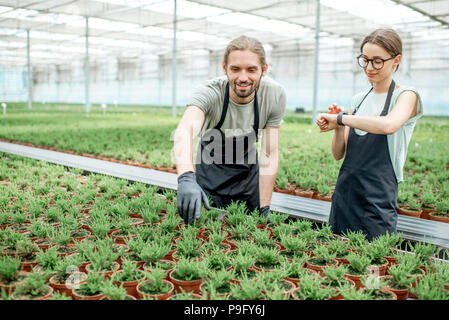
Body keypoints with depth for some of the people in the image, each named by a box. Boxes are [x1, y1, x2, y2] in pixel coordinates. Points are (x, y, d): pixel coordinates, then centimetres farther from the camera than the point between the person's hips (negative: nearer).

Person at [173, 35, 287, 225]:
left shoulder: (275, 95, -25)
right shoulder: (209, 93, -33)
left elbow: (269, 155, -19)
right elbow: (185, 131, -53)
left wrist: (265, 209, -22)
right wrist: (186, 177, -73)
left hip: (247, 170, 2)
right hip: (211, 172, -2)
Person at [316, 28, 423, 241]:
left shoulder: (406, 95, -4)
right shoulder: (358, 100, 12)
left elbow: (389, 125, -29)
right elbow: (338, 154, 10)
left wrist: (341, 118, -20)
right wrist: (338, 128, -9)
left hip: (377, 202, -5)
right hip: (343, 195, 6)